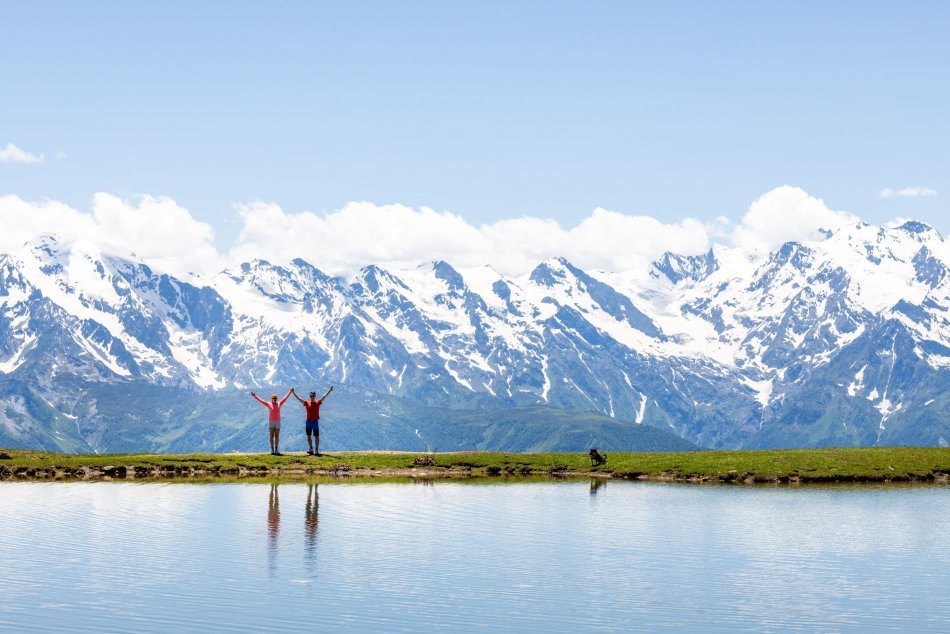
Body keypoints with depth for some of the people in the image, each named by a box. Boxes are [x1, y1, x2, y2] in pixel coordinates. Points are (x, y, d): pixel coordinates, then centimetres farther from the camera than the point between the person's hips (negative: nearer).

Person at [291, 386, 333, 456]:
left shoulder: (318, 402, 1)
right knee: (308, 436, 9)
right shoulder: (307, 403, 3)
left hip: (315, 421, -2)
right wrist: (293, 392, -2)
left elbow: (324, 396, -1)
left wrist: (330, 390, -8)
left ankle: (316, 450, 3)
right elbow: (298, 398, 3)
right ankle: (311, 449, 24)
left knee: (316, 436, -1)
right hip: (308, 421, 2)